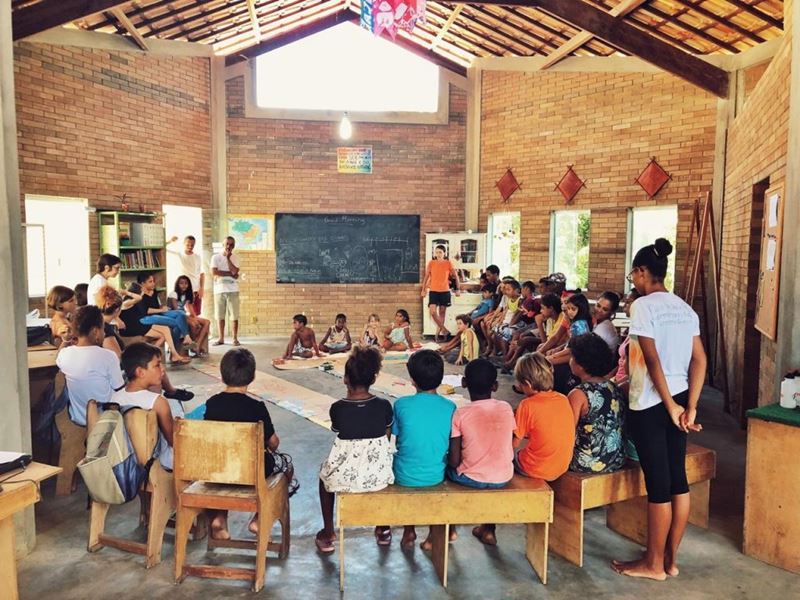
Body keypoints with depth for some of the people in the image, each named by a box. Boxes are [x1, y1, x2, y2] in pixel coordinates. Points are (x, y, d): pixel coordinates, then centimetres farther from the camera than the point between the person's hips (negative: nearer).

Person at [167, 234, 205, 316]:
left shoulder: (198, 256, 5)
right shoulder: (179, 255, 0)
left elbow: (202, 273, 5)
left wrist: (202, 288, -3)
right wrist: (170, 241, -22)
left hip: (197, 289, 2)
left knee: (197, 314, 5)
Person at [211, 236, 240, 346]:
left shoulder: (235, 258, 7)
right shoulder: (216, 257, 4)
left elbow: (234, 271, -10)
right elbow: (214, 272, -9)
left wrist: (228, 258, -8)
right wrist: (230, 274, -9)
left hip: (233, 290, 0)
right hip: (219, 290, 0)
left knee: (234, 315, -2)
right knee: (220, 315, 5)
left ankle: (235, 338, 4)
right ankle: (221, 338, 14)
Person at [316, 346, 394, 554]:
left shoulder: (337, 408, -10)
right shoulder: (384, 406, -6)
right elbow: (386, 438, 8)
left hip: (345, 477, -1)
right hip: (378, 475, 1)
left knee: (325, 473, 35)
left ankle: (328, 533, 39)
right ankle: (382, 529, 45)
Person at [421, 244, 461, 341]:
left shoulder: (448, 263, -1)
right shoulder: (431, 263, 1)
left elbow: (456, 276, 5)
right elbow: (426, 277, 8)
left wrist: (458, 289, 2)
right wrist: (423, 289, 7)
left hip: (445, 291, 0)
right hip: (433, 291, 0)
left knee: (442, 312, 6)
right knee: (432, 311, -14)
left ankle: (438, 333, 17)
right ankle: (444, 330, -4)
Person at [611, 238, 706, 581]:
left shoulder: (643, 306, -13)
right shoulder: (684, 308, 9)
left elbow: (652, 360, -18)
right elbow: (700, 360, 6)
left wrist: (671, 406, -12)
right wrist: (690, 407, 3)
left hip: (650, 404, -8)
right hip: (678, 399, 8)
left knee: (658, 483, 2)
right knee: (677, 477, 13)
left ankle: (653, 564, 17)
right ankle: (671, 558, 26)